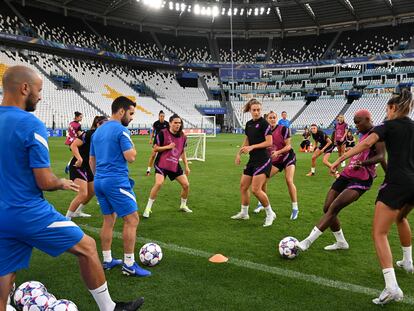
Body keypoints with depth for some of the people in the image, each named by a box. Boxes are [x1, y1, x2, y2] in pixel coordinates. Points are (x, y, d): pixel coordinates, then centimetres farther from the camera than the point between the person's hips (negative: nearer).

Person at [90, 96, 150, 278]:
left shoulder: (98, 131, 15)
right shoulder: (121, 130, -11)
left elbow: (91, 160, 19)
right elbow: (131, 157, -18)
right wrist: (133, 147, 2)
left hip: (99, 181, 9)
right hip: (117, 181, -9)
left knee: (108, 220, 16)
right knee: (132, 220, -2)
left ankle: (107, 261, 22)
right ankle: (129, 265, 1)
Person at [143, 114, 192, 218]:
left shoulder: (183, 137, 5)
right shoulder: (163, 133, -10)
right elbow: (155, 149, -6)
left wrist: (186, 166, 14)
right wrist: (168, 147, -19)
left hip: (175, 165, 5)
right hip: (162, 164, -5)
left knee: (186, 185, 3)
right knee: (159, 183, -24)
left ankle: (183, 206, 29)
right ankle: (148, 208, -8)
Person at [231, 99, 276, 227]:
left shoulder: (264, 123, -10)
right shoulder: (248, 124, 11)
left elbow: (269, 142, -15)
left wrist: (252, 147, -19)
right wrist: (239, 153, 15)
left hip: (263, 160, -8)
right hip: (252, 160, 8)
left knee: (256, 189, -14)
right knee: (243, 186, 12)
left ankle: (270, 213, 5)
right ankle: (244, 213, 29)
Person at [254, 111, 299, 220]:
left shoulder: (283, 129, -16)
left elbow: (288, 146, -17)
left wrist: (278, 152, -31)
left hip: (288, 157, -4)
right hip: (275, 160, 5)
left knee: (289, 180, -18)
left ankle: (295, 208, -5)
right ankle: (262, 203, 17)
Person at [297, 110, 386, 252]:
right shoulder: (364, 135, 19)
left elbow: (381, 156, -21)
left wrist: (362, 163, -36)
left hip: (360, 180, -9)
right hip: (347, 175, 9)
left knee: (333, 208, -19)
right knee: (327, 208, 6)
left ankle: (308, 241, -16)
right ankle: (341, 242, 24)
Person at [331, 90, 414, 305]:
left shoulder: (389, 125, -2)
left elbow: (366, 143, -19)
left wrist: (339, 160, -20)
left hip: (396, 183, -7)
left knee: (379, 233, -7)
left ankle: (392, 287, -19)